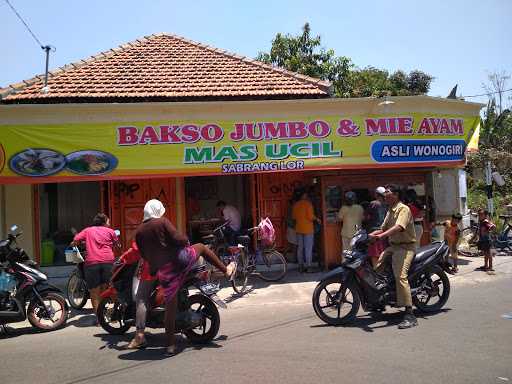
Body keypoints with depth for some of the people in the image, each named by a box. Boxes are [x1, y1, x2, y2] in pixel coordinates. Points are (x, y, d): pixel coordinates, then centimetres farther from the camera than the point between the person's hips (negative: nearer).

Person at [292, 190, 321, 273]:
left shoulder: (296, 204, 5)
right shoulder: (308, 203, -11)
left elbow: (293, 216, 10)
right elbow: (310, 216, -16)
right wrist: (316, 219, 2)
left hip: (299, 229, 5)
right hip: (308, 229, -5)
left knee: (300, 248, 10)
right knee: (308, 248, 0)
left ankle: (301, 267, 13)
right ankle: (308, 267, 0)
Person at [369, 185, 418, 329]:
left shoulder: (403, 209, -11)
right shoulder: (390, 211, 19)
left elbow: (398, 228, -27)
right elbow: (383, 229, 23)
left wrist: (380, 236, -37)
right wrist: (368, 235, 8)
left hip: (405, 247, -10)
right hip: (393, 246, 10)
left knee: (400, 276, -22)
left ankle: (409, 315, -22)